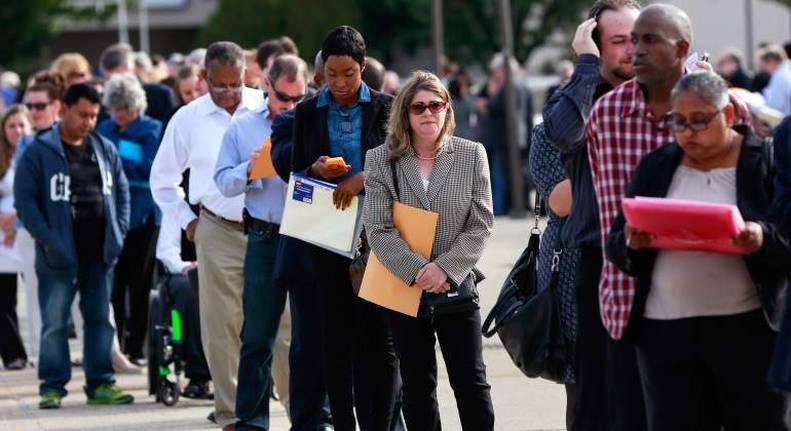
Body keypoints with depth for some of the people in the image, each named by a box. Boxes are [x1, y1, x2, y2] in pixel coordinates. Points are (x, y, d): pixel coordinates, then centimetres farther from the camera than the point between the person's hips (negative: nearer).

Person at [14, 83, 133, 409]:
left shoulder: (105, 149, 10)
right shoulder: (40, 152, -5)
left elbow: (121, 192, 16)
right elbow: (25, 199, -9)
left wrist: (118, 233, 4)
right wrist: (47, 239, -16)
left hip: (99, 253, 5)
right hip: (60, 256, -5)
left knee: (100, 319, 9)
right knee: (54, 323, -2)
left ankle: (100, 384, 16)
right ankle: (52, 387, 4)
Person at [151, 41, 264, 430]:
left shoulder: (268, 109, -2)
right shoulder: (188, 119, 4)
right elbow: (162, 179, 17)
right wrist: (187, 221, 10)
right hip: (219, 233, 1)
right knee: (221, 328, 2)